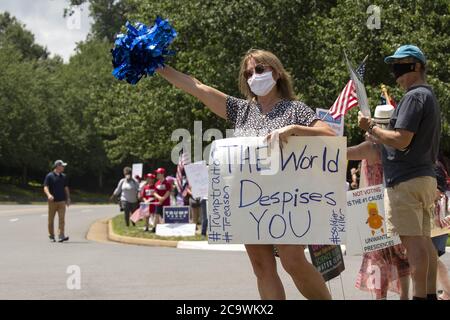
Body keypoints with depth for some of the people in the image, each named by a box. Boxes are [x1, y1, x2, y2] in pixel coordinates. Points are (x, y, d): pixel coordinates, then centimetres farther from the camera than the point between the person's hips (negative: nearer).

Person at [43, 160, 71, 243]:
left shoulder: (63, 177, 13)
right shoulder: (49, 176, -3)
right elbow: (45, 187, -10)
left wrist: (68, 198, 16)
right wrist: (48, 195, -28)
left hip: (62, 201, 3)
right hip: (52, 201, -3)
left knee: (62, 219, -10)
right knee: (51, 219, 5)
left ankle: (61, 236, -17)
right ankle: (51, 236, 18)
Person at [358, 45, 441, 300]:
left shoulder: (414, 97, -12)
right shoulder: (430, 96, 20)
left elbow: (401, 140, -20)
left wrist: (371, 127, -8)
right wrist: (380, 138, 20)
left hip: (406, 180, -10)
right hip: (427, 176, 10)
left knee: (413, 240, -11)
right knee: (424, 240, 12)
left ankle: (420, 296, -13)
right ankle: (431, 294, 15)